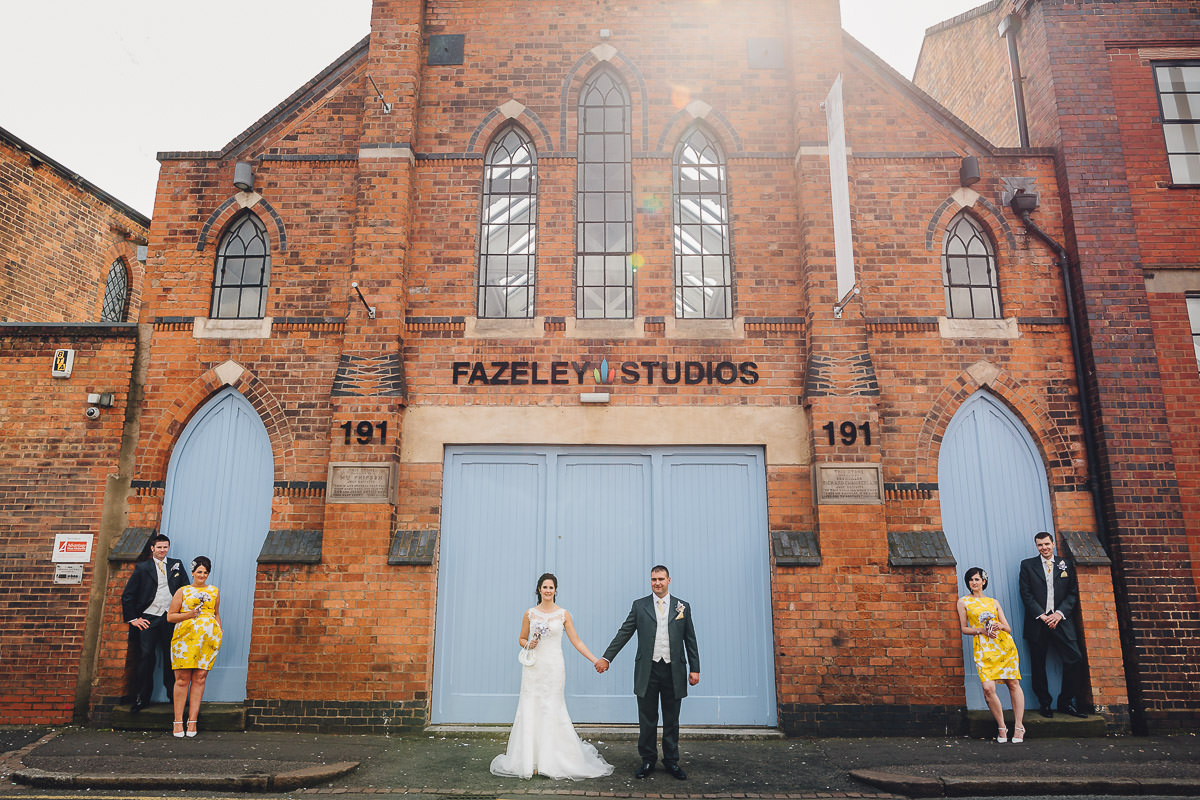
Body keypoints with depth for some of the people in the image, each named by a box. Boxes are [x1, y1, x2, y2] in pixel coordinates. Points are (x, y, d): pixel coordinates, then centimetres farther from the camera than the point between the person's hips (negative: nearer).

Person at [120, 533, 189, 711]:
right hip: (148, 619, -1)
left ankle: (175, 696, 11)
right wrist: (133, 618, 1)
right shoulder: (142, 568, 6)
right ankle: (141, 698, 8)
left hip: (170, 618, 1)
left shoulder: (176, 565, 11)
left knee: (171, 658, 3)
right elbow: (127, 596, 7)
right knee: (146, 657, -2)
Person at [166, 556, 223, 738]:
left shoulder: (214, 591, 18)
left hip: (208, 638, 2)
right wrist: (189, 614, -8)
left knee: (199, 678, -2)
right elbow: (170, 616, 8)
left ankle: (192, 721, 2)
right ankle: (178, 721, 1)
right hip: (185, 637, -2)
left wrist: (219, 632, 12)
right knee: (182, 679, -5)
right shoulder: (182, 591, 11)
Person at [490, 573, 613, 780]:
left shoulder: (563, 614, 2)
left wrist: (596, 660, -4)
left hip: (554, 668, -1)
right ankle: (530, 761, 9)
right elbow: (521, 638, 16)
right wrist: (528, 644, -7)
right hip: (533, 667, 1)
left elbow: (576, 641, 2)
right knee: (530, 711, -1)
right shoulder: (530, 614, 5)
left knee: (551, 712, -1)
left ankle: (550, 761, 11)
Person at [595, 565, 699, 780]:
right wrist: (606, 657, 1)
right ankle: (648, 760, 21)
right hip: (647, 671, 0)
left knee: (672, 720, 9)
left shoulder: (682, 607, 6)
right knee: (647, 720, 7)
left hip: (674, 671, 0)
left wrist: (695, 669, 4)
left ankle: (671, 761, 23)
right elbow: (624, 633, 5)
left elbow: (690, 640, 8)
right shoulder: (639, 605, 4)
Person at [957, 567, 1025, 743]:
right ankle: (1001, 728, 0)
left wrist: (999, 626, -7)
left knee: (1014, 684, -2)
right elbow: (964, 628, 10)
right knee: (988, 688, -15)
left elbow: (1008, 628, 15)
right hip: (983, 647, -2)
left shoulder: (993, 602, 16)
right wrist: (981, 630, -7)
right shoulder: (963, 602, 11)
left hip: (1004, 644, 2)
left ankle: (1018, 726, 8)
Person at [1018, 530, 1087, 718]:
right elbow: (1026, 594, 0)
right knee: (1038, 665, 2)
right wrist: (1041, 616, -10)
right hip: (1037, 622, -1)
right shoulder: (1027, 565, 6)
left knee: (1075, 659, -6)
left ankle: (1066, 702, 7)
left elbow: (1073, 593, 5)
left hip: (1061, 620, 1)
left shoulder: (1066, 565, 11)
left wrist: (1059, 613, -8)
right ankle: (1044, 704, 12)